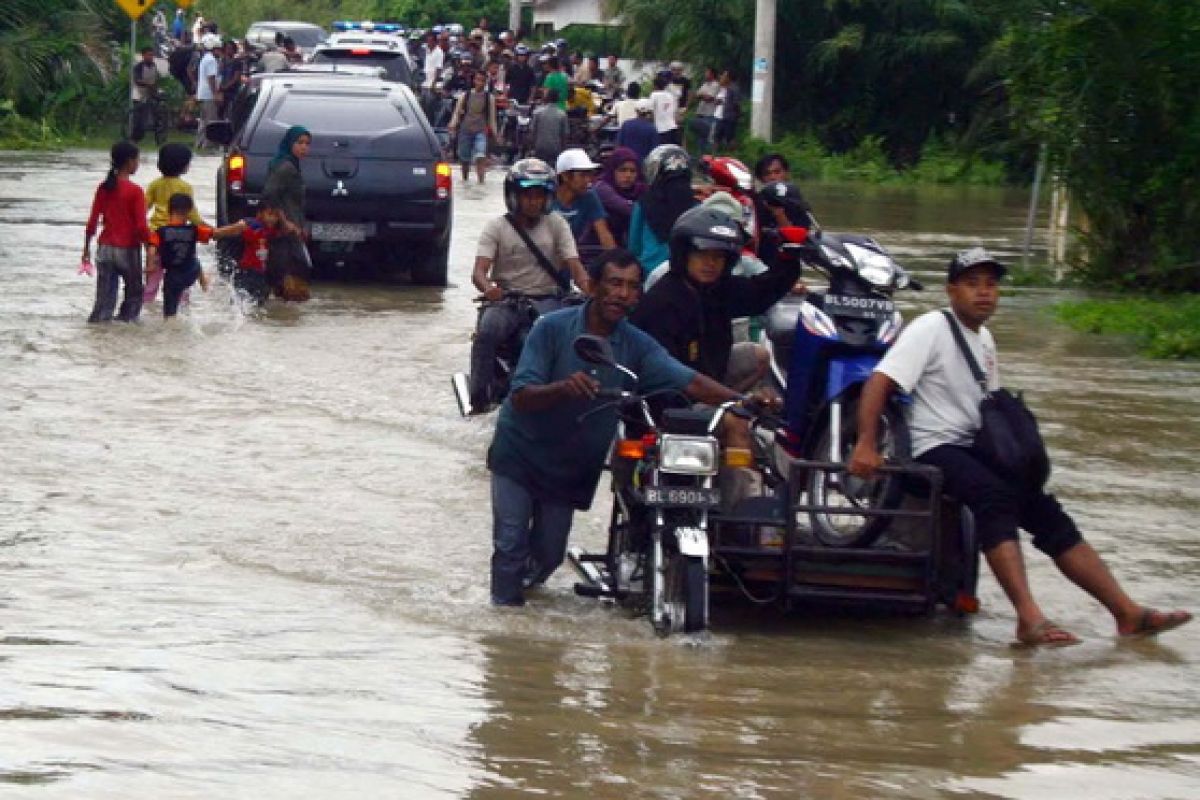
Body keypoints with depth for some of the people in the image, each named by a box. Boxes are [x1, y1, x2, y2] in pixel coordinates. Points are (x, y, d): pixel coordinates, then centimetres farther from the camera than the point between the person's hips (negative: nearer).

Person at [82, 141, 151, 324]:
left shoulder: (104, 188, 2)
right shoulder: (134, 191, -12)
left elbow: (92, 221, 4)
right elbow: (141, 227, -14)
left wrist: (87, 247, 13)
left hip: (105, 249, 4)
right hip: (128, 250, -4)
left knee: (104, 301, 6)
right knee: (133, 295, 13)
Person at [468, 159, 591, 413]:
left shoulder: (556, 224, 8)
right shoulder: (496, 227, 4)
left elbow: (574, 266, -2)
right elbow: (479, 271, -8)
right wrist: (488, 287, -33)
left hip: (546, 299, 0)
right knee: (486, 331, -30)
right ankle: (479, 398, -22)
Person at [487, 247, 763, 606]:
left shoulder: (637, 347, -9)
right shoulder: (553, 328, -18)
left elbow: (689, 381, -21)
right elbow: (520, 398, -24)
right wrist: (563, 388, -45)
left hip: (570, 468, 4)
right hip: (519, 454, -4)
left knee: (549, 555, 15)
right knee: (511, 546, -10)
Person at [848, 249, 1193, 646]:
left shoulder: (983, 339, 19)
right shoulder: (931, 329, -8)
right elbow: (879, 382, -18)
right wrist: (866, 446, -30)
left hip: (977, 449, 9)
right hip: (935, 449, -9)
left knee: (1047, 512, -2)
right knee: (996, 497, -34)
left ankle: (1128, 613, -4)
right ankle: (1030, 619, -47)